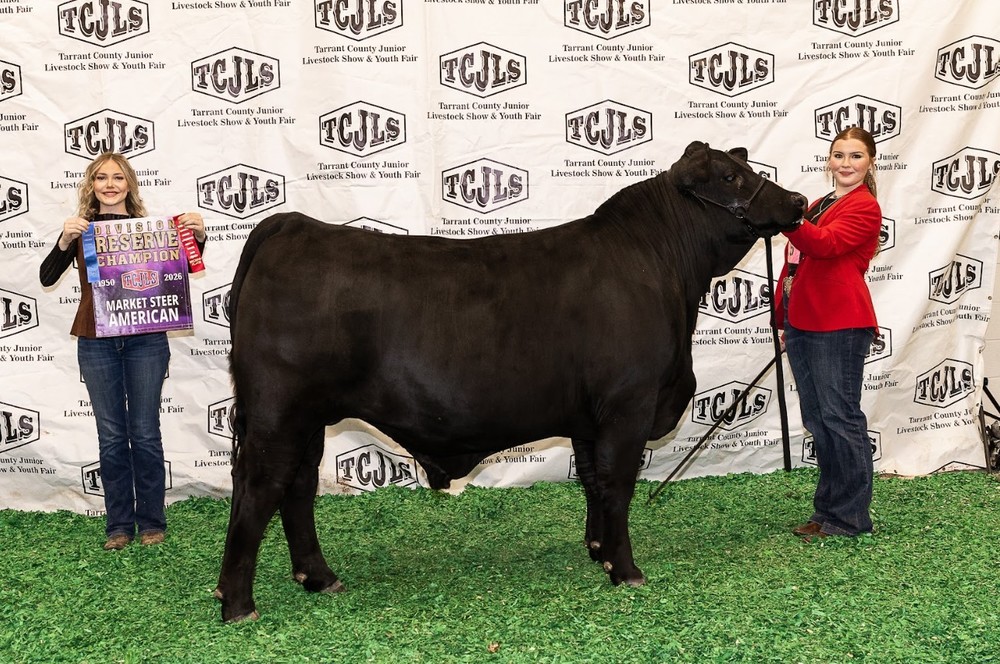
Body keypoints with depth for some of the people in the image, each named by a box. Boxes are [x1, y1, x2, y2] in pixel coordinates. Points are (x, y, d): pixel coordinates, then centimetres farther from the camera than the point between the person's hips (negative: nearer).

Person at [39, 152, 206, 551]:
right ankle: (119, 525, 14)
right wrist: (65, 241, -19)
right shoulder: (80, 230, 6)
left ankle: (151, 522, 14)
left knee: (145, 432, 4)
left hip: (145, 340, -1)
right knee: (111, 436, 6)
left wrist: (197, 238, -15)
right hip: (96, 342, 1)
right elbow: (47, 278, -2)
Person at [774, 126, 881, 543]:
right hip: (803, 325, 9)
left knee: (839, 417, -6)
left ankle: (850, 516, 2)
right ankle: (829, 509, 22)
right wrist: (785, 320, 19)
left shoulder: (864, 207, -5)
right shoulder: (819, 207, 22)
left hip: (839, 326, -9)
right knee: (817, 420, 13)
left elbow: (827, 244, -24)